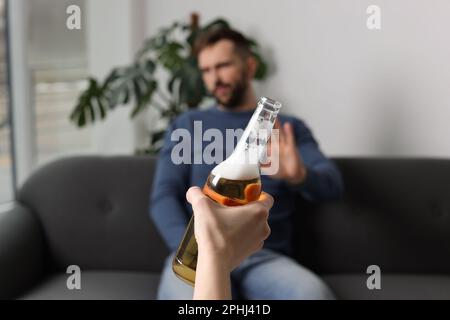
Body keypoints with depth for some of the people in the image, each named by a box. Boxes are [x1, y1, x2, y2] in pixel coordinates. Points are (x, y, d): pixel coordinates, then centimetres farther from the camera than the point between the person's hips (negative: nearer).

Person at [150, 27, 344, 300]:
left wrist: (299, 175, -24)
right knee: (183, 295, -37)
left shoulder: (290, 129, 16)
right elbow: (164, 196, 6)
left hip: (266, 257, 1)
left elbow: (332, 185, 1)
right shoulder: (187, 126, 17)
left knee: (312, 293, -35)